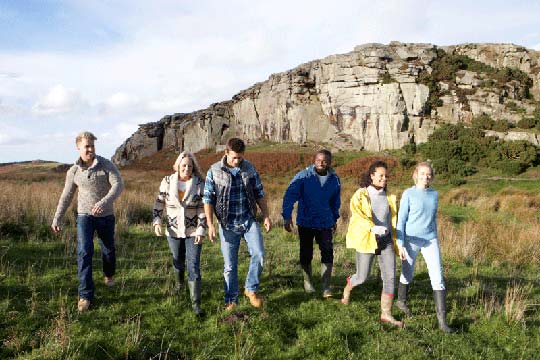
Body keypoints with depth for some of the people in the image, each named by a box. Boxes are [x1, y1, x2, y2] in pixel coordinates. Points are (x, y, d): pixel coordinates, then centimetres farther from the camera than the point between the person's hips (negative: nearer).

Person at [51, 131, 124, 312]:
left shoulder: (106, 165, -9)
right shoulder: (73, 171, -1)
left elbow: (118, 185, -20)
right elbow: (66, 196, 8)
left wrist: (104, 202, -35)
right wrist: (57, 218, 7)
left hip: (106, 215, 0)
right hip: (84, 215, 0)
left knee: (108, 249, 17)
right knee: (84, 252, -12)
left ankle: (109, 275, 48)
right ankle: (85, 295, -6)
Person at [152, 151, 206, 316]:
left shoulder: (200, 183, -10)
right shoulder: (167, 182, -5)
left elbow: (203, 209, -8)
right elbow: (159, 203, 4)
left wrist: (201, 230, -13)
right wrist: (157, 222, -7)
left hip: (193, 232, -2)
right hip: (173, 231, 2)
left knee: (194, 265, -8)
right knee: (178, 260, 21)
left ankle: (196, 303, -5)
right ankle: (178, 282, 52)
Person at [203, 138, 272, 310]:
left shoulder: (250, 168, 1)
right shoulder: (214, 171, -6)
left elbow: (259, 194, 9)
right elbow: (208, 199, -4)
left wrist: (266, 216, 5)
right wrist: (210, 225, -10)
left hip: (249, 221, 2)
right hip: (228, 225, -1)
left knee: (259, 254, -15)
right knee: (230, 265, 5)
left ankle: (251, 289, 7)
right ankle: (231, 300, 20)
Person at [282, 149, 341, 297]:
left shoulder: (334, 179, -1)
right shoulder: (303, 176, -13)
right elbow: (289, 195, -16)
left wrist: (334, 219, 22)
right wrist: (287, 217, -23)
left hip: (325, 223, 2)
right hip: (305, 222, -2)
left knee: (328, 253, -7)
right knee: (306, 254, 10)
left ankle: (326, 287, -1)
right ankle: (307, 282, 30)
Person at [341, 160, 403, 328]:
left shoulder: (388, 197, 9)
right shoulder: (360, 195, -7)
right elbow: (357, 214, -24)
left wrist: (395, 240, 20)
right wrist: (373, 227, -40)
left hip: (385, 240, 4)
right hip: (366, 240, -4)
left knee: (390, 276, -5)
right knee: (362, 277, 5)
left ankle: (386, 314, 5)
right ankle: (348, 287, 40)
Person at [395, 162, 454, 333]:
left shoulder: (434, 194, 6)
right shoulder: (408, 194, -7)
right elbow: (401, 220, -7)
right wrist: (400, 244, -12)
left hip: (430, 241, 3)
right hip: (411, 240, -3)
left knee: (437, 277, -7)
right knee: (407, 275, 14)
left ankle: (442, 320, -5)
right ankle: (401, 300, 43)